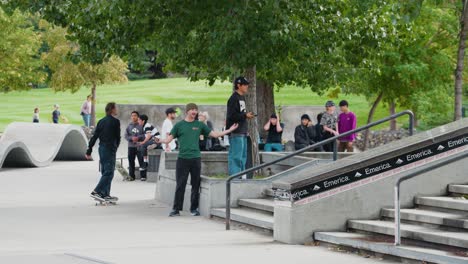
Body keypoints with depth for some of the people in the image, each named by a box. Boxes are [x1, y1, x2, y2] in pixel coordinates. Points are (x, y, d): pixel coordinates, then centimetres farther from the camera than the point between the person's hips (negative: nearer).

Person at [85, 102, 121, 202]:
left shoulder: (101, 121, 10)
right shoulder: (115, 121, -9)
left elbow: (94, 137, 7)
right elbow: (118, 137, -3)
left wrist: (89, 151, 8)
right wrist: (115, 147, 17)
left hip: (101, 149, 8)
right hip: (110, 149, -8)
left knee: (105, 172, 13)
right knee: (109, 172, -7)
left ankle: (105, 194, 14)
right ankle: (96, 191, -16)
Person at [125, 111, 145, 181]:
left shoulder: (141, 125, 0)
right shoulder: (129, 126, 10)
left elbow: (145, 135, -3)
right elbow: (126, 136, 6)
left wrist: (138, 137, -16)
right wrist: (131, 138, -12)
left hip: (139, 146, -3)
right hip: (131, 146, 3)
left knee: (141, 161, -4)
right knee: (131, 161, 5)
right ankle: (131, 176, 11)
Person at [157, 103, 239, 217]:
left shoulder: (199, 125, 11)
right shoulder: (179, 125, 6)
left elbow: (214, 134, 13)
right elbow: (169, 139, 1)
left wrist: (230, 130, 8)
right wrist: (160, 141, -20)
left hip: (196, 159, 2)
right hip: (182, 159, -2)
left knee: (196, 185, 5)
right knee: (180, 185, -2)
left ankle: (194, 208, 15)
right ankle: (176, 209, 4)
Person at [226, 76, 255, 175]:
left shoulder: (242, 97, 18)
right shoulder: (234, 98, -13)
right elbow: (231, 115, -19)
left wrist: (247, 115, 10)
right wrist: (245, 115, -17)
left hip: (242, 132, 10)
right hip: (236, 133, -10)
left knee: (243, 155, 14)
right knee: (236, 155, -10)